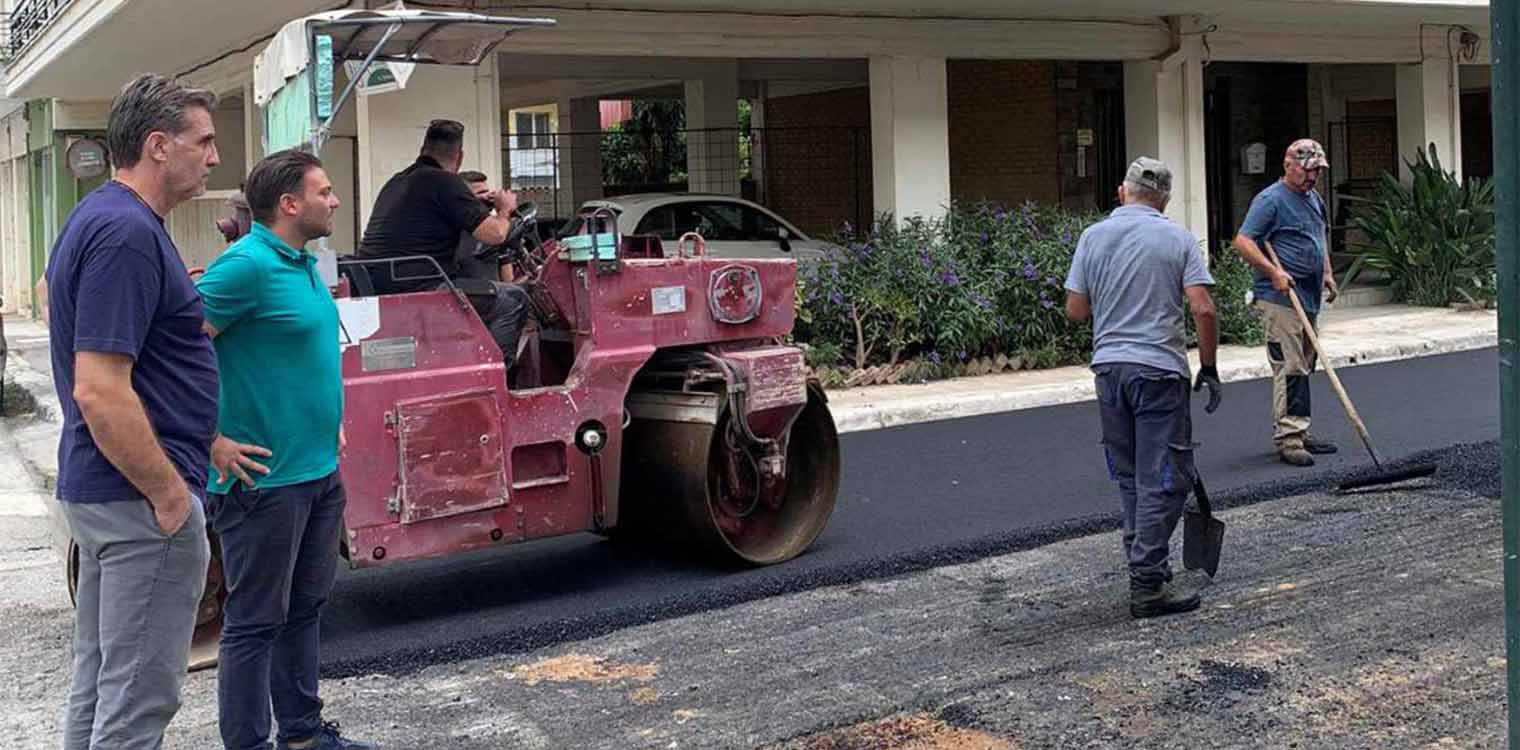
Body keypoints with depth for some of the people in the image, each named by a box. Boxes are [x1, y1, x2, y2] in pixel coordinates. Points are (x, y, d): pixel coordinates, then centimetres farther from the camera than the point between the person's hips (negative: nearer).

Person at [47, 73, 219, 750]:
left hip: (98, 491, 11)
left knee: (98, 683, 18)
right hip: (140, 497, -11)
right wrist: (169, 493, -19)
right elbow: (100, 391, -26)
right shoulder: (128, 233, -20)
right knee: (140, 694, -2)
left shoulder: (97, 219, 13)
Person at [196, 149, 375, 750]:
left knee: (304, 609, 18)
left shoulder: (304, 264, 12)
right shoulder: (247, 265, -17)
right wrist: (212, 442, -21)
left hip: (320, 472, 9)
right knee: (256, 622, 2)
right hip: (266, 477, -9)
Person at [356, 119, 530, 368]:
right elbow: (494, 234, -12)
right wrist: (504, 210, 11)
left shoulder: (395, 182, 19)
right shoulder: (445, 182, -8)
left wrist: (476, 203, 42)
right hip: (417, 290, -9)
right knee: (513, 299, 2)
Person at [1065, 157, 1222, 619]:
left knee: (1130, 478, 16)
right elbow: (1203, 309, -11)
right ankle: (1147, 585, -5)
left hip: (1109, 367, 4)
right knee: (1163, 480, -2)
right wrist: (1209, 368, 0)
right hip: (1159, 369, -4)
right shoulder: (1177, 239, -4)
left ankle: (1145, 567, 22)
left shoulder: (1093, 237, 4)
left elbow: (1075, 311, 5)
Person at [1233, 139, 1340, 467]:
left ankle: (1299, 432, 21)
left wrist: (1327, 273, 19)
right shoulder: (1270, 200, -11)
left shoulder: (1314, 199, 18)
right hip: (1280, 299, -9)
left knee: (1303, 368, 13)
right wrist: (1273, 272, -24)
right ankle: (1288, 440, -10)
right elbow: (1243, 241, -17)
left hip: (1309, 298, 9)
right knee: (1290, 367, -12)